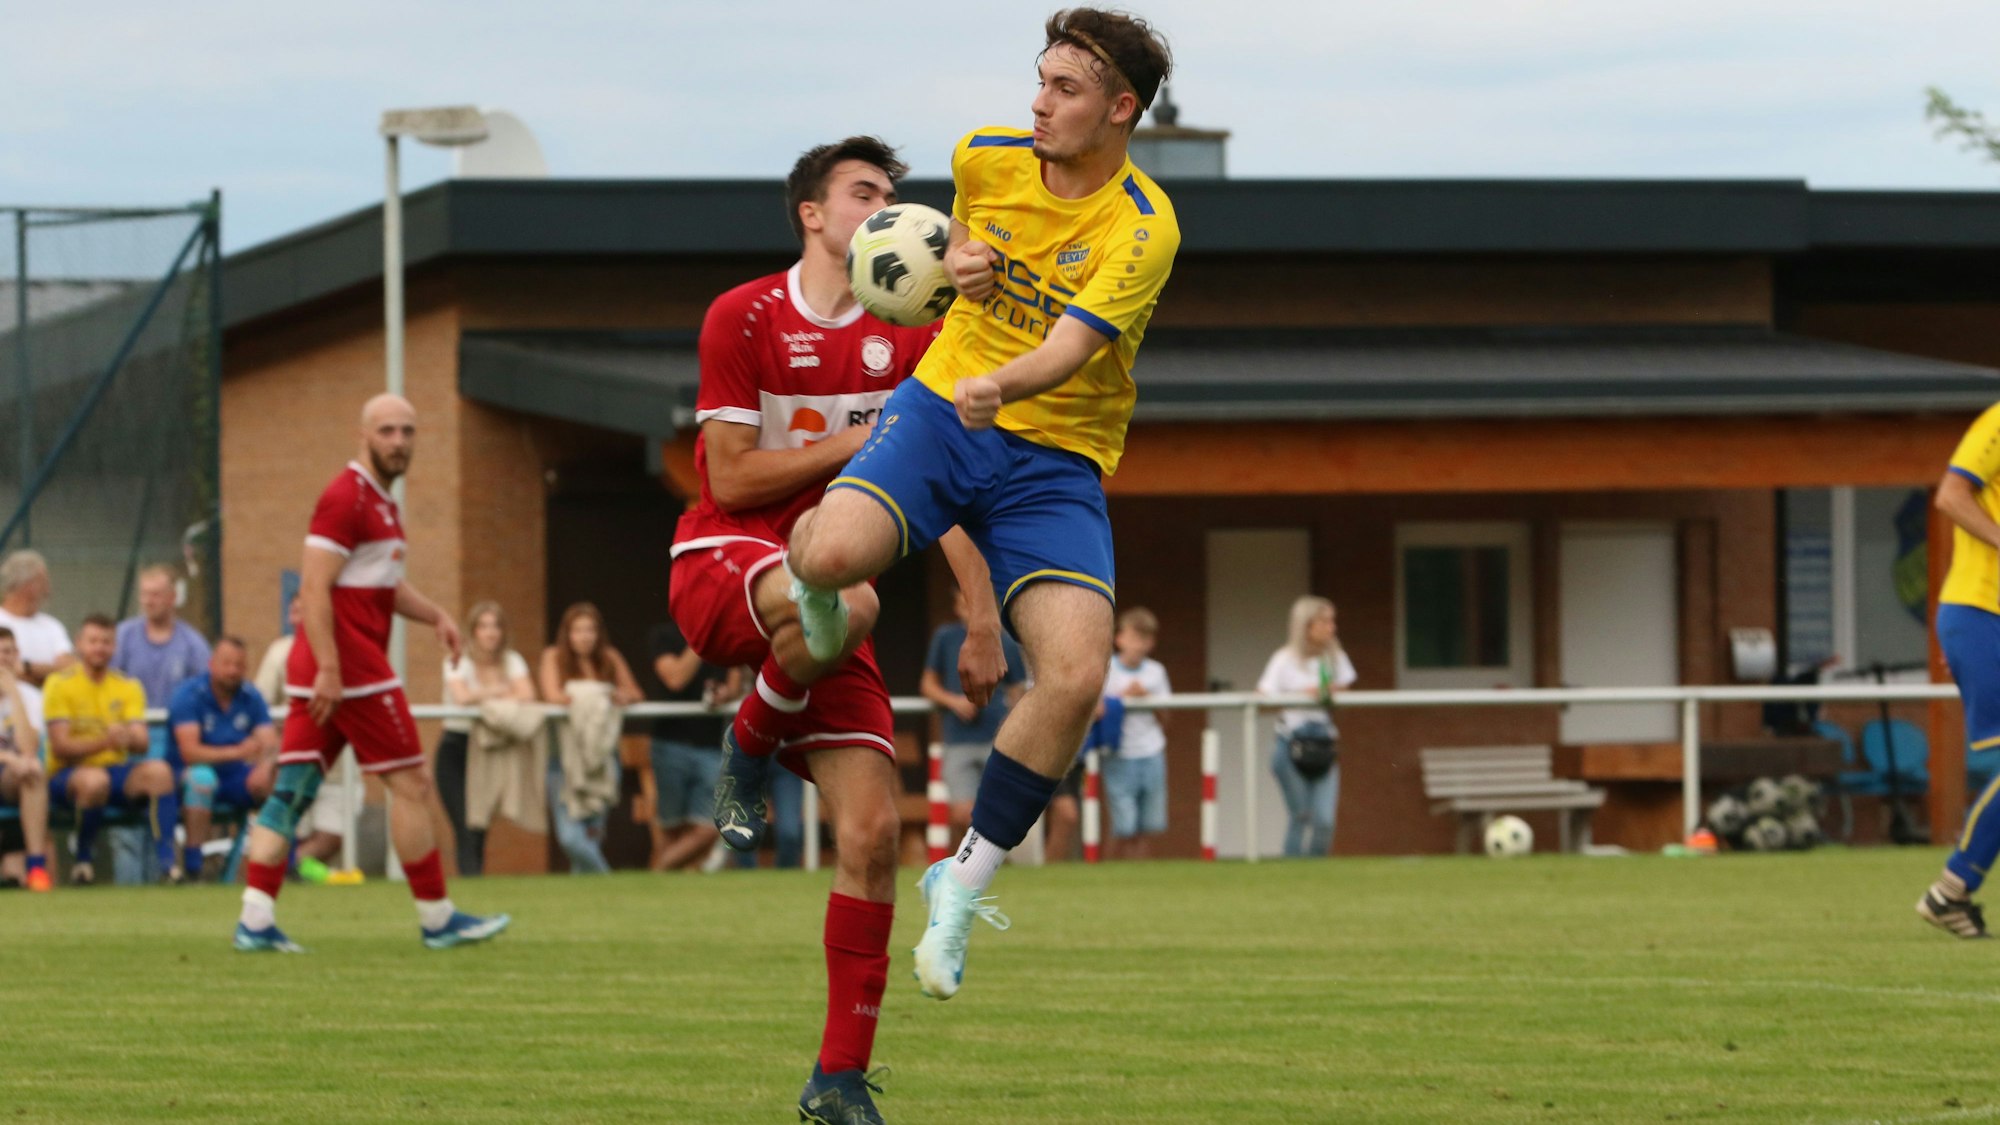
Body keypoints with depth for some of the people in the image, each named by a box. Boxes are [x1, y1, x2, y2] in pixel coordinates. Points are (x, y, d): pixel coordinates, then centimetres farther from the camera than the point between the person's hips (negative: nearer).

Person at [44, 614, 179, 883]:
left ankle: (167, 859, -29)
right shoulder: (60, 684, -4)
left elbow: (143, 744, -2)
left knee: (158, 770, -26)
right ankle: (83, 860, -16)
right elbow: (60, 747, -13)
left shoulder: (128, 687, 8)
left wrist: (129, 739, -28)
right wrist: (104, 742, -28)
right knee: (95, 780, -39)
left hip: (116, 770, 4)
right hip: (68, 773, -4)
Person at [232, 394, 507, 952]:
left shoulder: (382, 502, 19)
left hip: (321, 672, 10)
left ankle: (256, 919, -4)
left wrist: (435, 615, 13)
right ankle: (436, 918, 6)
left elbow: (387, 583, 31)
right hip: (350, 667, -10)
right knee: (411, 782, -1)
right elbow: (314, 587, -19)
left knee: (293, 789, 2)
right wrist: (329, 669, -25)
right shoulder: (346, 498, -12)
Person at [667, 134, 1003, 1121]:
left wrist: (985, 618, 0)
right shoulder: (743, 318, -4)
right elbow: (732, 480, -8)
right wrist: (854, 443, -12)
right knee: (844, 603, -42)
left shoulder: (910, 335, 7)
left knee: (872, 829, -9)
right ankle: (749, 752, -10)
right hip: (723, 561, -4)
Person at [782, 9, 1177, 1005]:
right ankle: (808, 580, 11)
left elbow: (1069, 347, -26)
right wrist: (956, 259, 1)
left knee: (1076, 675, -22)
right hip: (940, 410, 2)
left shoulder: (1143, 229, -14)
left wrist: (999, 385, -48)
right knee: (833, 555, -31)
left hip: (1056, 461, -2)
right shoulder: (986, 159, 0)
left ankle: (965, 880, -2)